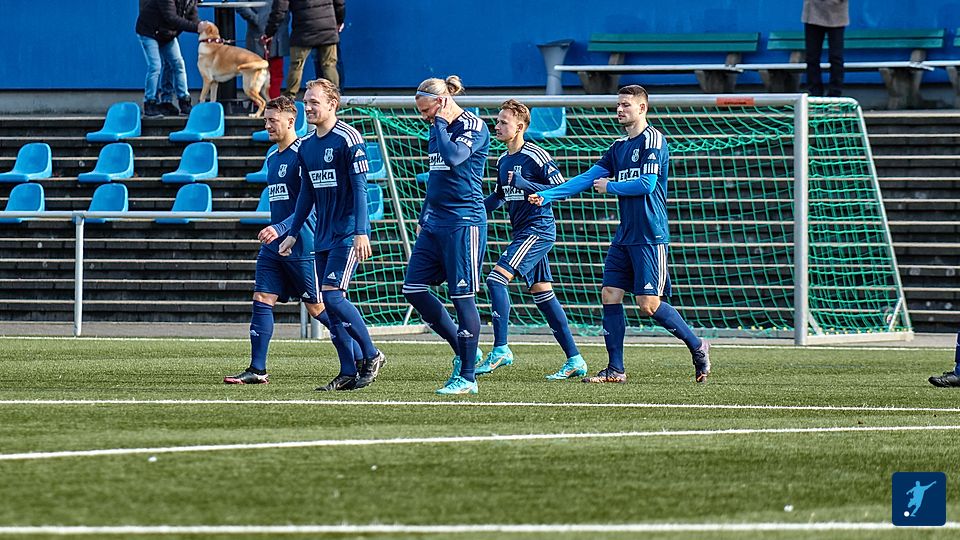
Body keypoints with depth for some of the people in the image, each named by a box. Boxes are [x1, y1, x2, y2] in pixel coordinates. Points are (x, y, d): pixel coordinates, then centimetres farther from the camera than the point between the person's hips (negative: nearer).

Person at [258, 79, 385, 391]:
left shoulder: (348, 139, -11)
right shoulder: (306, 146, 12)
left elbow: (360, 188, -14)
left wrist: (361, 232, -20)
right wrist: (290, 233, 19)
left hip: (348, 234, -8)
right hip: (323, 236, 8)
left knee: (332, 295, -17)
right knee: (331, 305, 4)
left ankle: (371, 356, -4)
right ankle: (348, 374, 7)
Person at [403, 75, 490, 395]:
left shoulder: (474, 127, -9)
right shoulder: (437, 129, 16)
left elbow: (453, 158, -27)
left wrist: (441, 122, -14)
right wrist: (423, 218, 25)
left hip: (464, 222, -9)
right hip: (435, 222, 9)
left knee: (462, 296, -7)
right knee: (413, 289, 3)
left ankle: (467, 377, -2)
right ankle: (463, 350, 15)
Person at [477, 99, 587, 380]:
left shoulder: (536, 156, -13)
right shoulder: (503, 161, 13)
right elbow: (500, 195, 27)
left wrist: (526, 185, -22)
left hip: (538, 230, -9)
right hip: (523, 232, 9)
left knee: (496, 279, -17)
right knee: (542, 295, 8)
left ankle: (501, 349, -14)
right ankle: (575, 360, 11)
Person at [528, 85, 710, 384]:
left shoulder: (652, 140, -8)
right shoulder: (619, 146, 16)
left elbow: (647, 184, -18)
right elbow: (588, 178, 13)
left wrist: (609, 186, -5)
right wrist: (546, 195, 4)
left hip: (650, 236, -8)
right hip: (625, 236, 8)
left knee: (649, 304, -10)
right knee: (610, 296, 0)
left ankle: (697, 346, 9)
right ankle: (615, 369, 4)